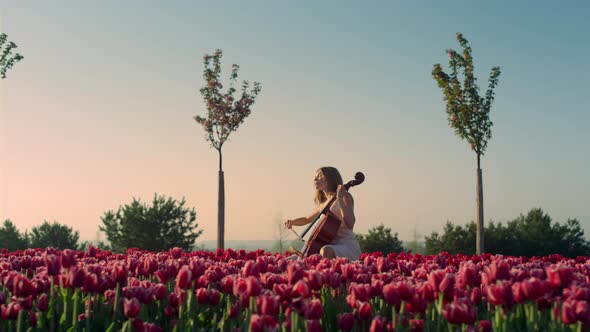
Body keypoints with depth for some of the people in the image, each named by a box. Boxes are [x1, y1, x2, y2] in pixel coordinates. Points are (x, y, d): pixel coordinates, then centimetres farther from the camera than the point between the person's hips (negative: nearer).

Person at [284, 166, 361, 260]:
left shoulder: (345, 196, -4)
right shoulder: (323, 204, 18)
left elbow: (350, 224, -21)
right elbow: (307, 219, 35)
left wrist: (340, 198, -19)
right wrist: (292, 222, 13)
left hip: (348, 246, -8)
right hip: (332, 246, 9)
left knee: (325, 251, -39)